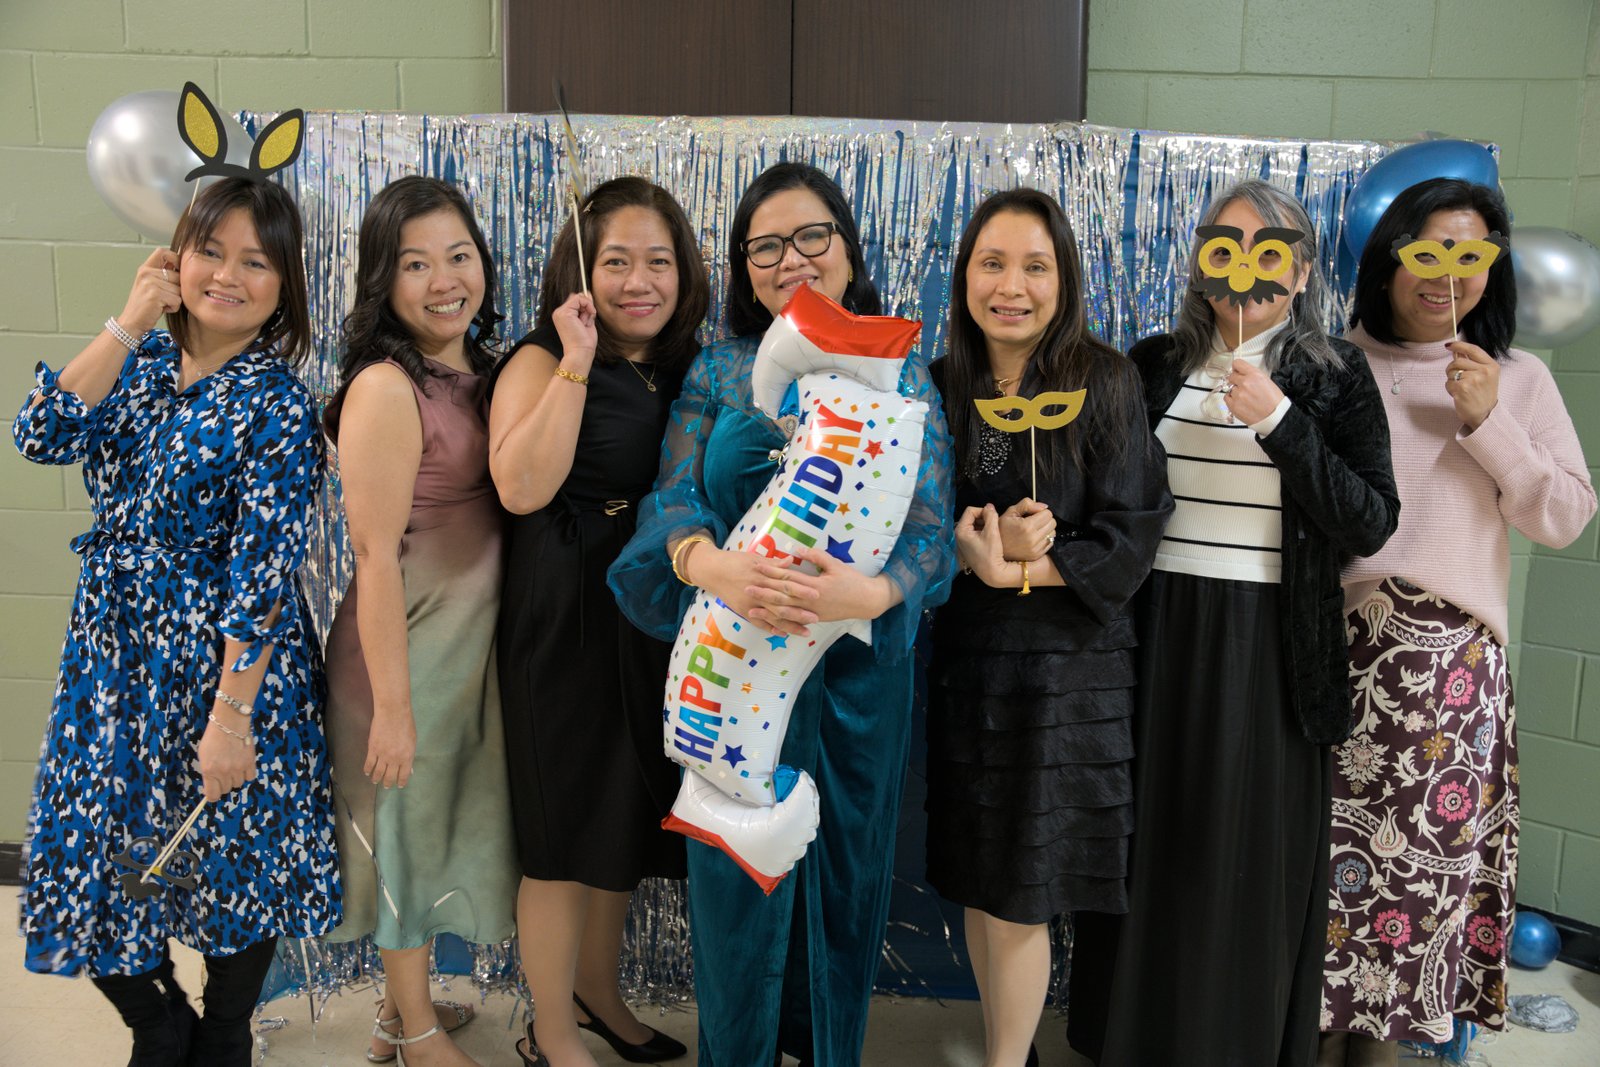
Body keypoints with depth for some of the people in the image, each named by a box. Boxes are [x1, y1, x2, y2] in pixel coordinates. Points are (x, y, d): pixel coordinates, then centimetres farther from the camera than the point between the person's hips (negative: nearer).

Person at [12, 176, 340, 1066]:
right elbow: (44, 437, -12)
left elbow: (261, 569, -18)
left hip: (224, 659, -5)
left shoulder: (278, 407, -14)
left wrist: (231, 716, -20)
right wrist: (132, 321, -13)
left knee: (231, 859, 11)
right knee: (94, 859, 12)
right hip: (115, 655, 6)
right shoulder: (142, 359, 4)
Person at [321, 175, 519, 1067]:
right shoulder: (387, 389, -20)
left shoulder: (475, 372, 5)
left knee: (446, 820, 22)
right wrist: (391, 706, -21)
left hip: (473, 636, 8)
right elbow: (376, 556, -22)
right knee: (410, 823, 10)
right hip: (409, 644, -8)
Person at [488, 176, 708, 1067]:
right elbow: (522, 487, -26)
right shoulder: (542, 363, -9)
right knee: (567, 832, 5)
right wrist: (576, 364, -25)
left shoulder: (689, 368, 7)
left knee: (628, 819, 19)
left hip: (660, 618, 6)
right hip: (567, 622, -6)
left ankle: (598, 992, 40)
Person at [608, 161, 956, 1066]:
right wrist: (713, 564, -30)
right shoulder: (718, 371, 4)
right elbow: (673, 499, -7)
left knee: (846, 869, 13)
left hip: (859, 665, 1)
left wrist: (873, 591, -29)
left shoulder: (903, 376, 3)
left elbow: (932, 526, -7)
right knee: (740, 875, 7)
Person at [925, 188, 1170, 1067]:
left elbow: (1128, 539, -10)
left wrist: (1015, 567, -18)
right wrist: (984, 547, -16)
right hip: (963, 662, 4)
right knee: (978, 885, 13)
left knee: (1018, 898, 4)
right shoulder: (939, 387, 3)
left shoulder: (1104, 382, -7)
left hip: (1067, 665, -3)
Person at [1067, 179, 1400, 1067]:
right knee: (1150, 838, 11)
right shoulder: (1154, 366, 6)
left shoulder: (1335, 378, 0)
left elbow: (1371, 526, -9)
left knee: (1253, 853, 7)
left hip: (1269, 649, -2)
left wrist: (1279, 421, -18)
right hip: (1154, 636, 2)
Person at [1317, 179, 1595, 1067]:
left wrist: (1486, 424, -7)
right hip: (1337, 640, -1)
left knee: (1429, 841, 3)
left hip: (1452, 655, 1)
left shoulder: (1520, 379, 9)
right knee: (1325, 832, 2)